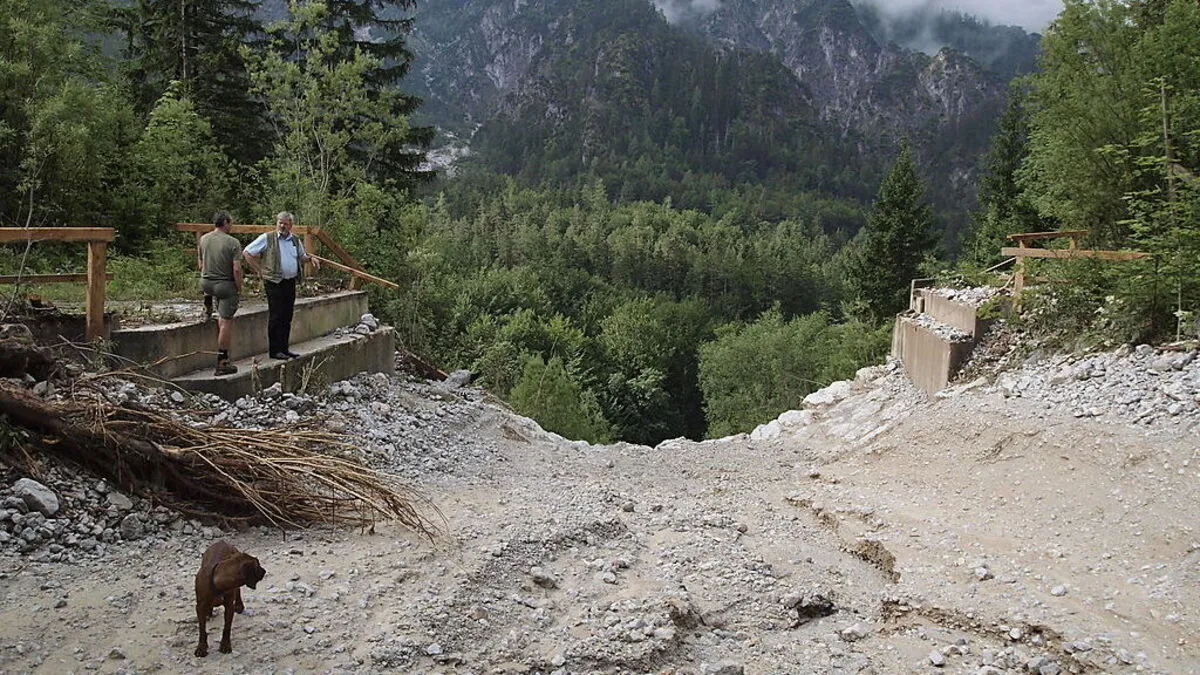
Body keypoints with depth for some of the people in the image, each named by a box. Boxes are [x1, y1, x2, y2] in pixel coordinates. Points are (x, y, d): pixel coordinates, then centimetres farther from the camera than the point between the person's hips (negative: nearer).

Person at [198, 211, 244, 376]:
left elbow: (201, 265, 12)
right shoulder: (232, 243, -14)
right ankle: (222, 363, 2)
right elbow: (236, 269, -17)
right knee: (226, 321, 0)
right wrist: (239, 288, -4)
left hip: (206, 282, 6)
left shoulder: (203, 239, 4)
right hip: (225, 284, -6)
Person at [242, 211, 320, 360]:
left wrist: (310, 258, 7)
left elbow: (302, 256, 29)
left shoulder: (295, 240, 14)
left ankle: (284, 348, 18)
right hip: (274, 282, -6)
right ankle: (274, 350, 1)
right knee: (276, 317, -5)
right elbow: (248, 252, -1)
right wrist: (259, 270, -5)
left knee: (287, 318, 10)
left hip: (291, 283, 6)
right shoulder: (267, 238, -3)